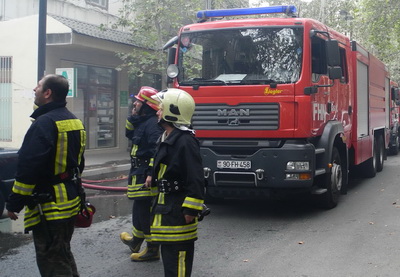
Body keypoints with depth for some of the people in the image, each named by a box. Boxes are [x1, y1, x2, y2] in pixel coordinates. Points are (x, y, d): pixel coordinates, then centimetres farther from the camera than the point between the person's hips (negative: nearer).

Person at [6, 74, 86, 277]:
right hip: (70, 200, 10)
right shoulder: (74, 121, 11)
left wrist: (14, 202, -15)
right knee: (63, 256, 21)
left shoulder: (44, 123, -19)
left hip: (48, 206, -9)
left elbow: (28, 167, -23)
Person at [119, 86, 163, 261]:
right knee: (139, 208, 24)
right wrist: (133, 116, 10)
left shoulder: (152, 124, -19)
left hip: (146, 175, -11)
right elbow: (129, 134, 25)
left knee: (145, 211, -5)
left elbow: (157, 151, -26)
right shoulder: (142, 122, 14)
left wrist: (151, 174, -29)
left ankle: (153, 250, 4)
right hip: (139, 174, 11)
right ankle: (136, 241, 41)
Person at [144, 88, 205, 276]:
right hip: (167, 207, 11)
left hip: (179, 210, -10)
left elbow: (196, 180, -22)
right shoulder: (168, 138, 13)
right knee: (168, 254, 18)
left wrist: (191, 211, -23)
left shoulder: (185, 141, -19)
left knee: (178, 258, -5)